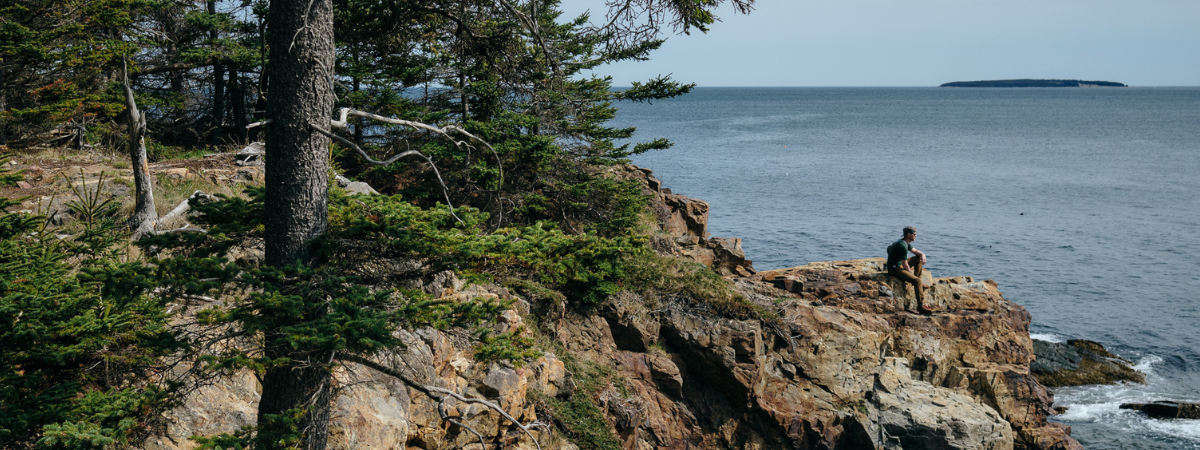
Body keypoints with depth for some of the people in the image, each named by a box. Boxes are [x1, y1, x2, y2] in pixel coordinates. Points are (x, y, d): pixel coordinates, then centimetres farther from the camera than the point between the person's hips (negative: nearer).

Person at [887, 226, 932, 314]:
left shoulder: (906, 243, 8)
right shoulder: (903, 245, -23)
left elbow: (915, 251, 25)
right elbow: (905, 265, -22)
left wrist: (923, 255, 3)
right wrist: (912, 274, -8)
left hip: (900, 264, 11)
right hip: (894, 269, -11)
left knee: (919, 258, 15)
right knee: (916, 280, -25)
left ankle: (918, 284, 15)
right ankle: (920, 305, -24)